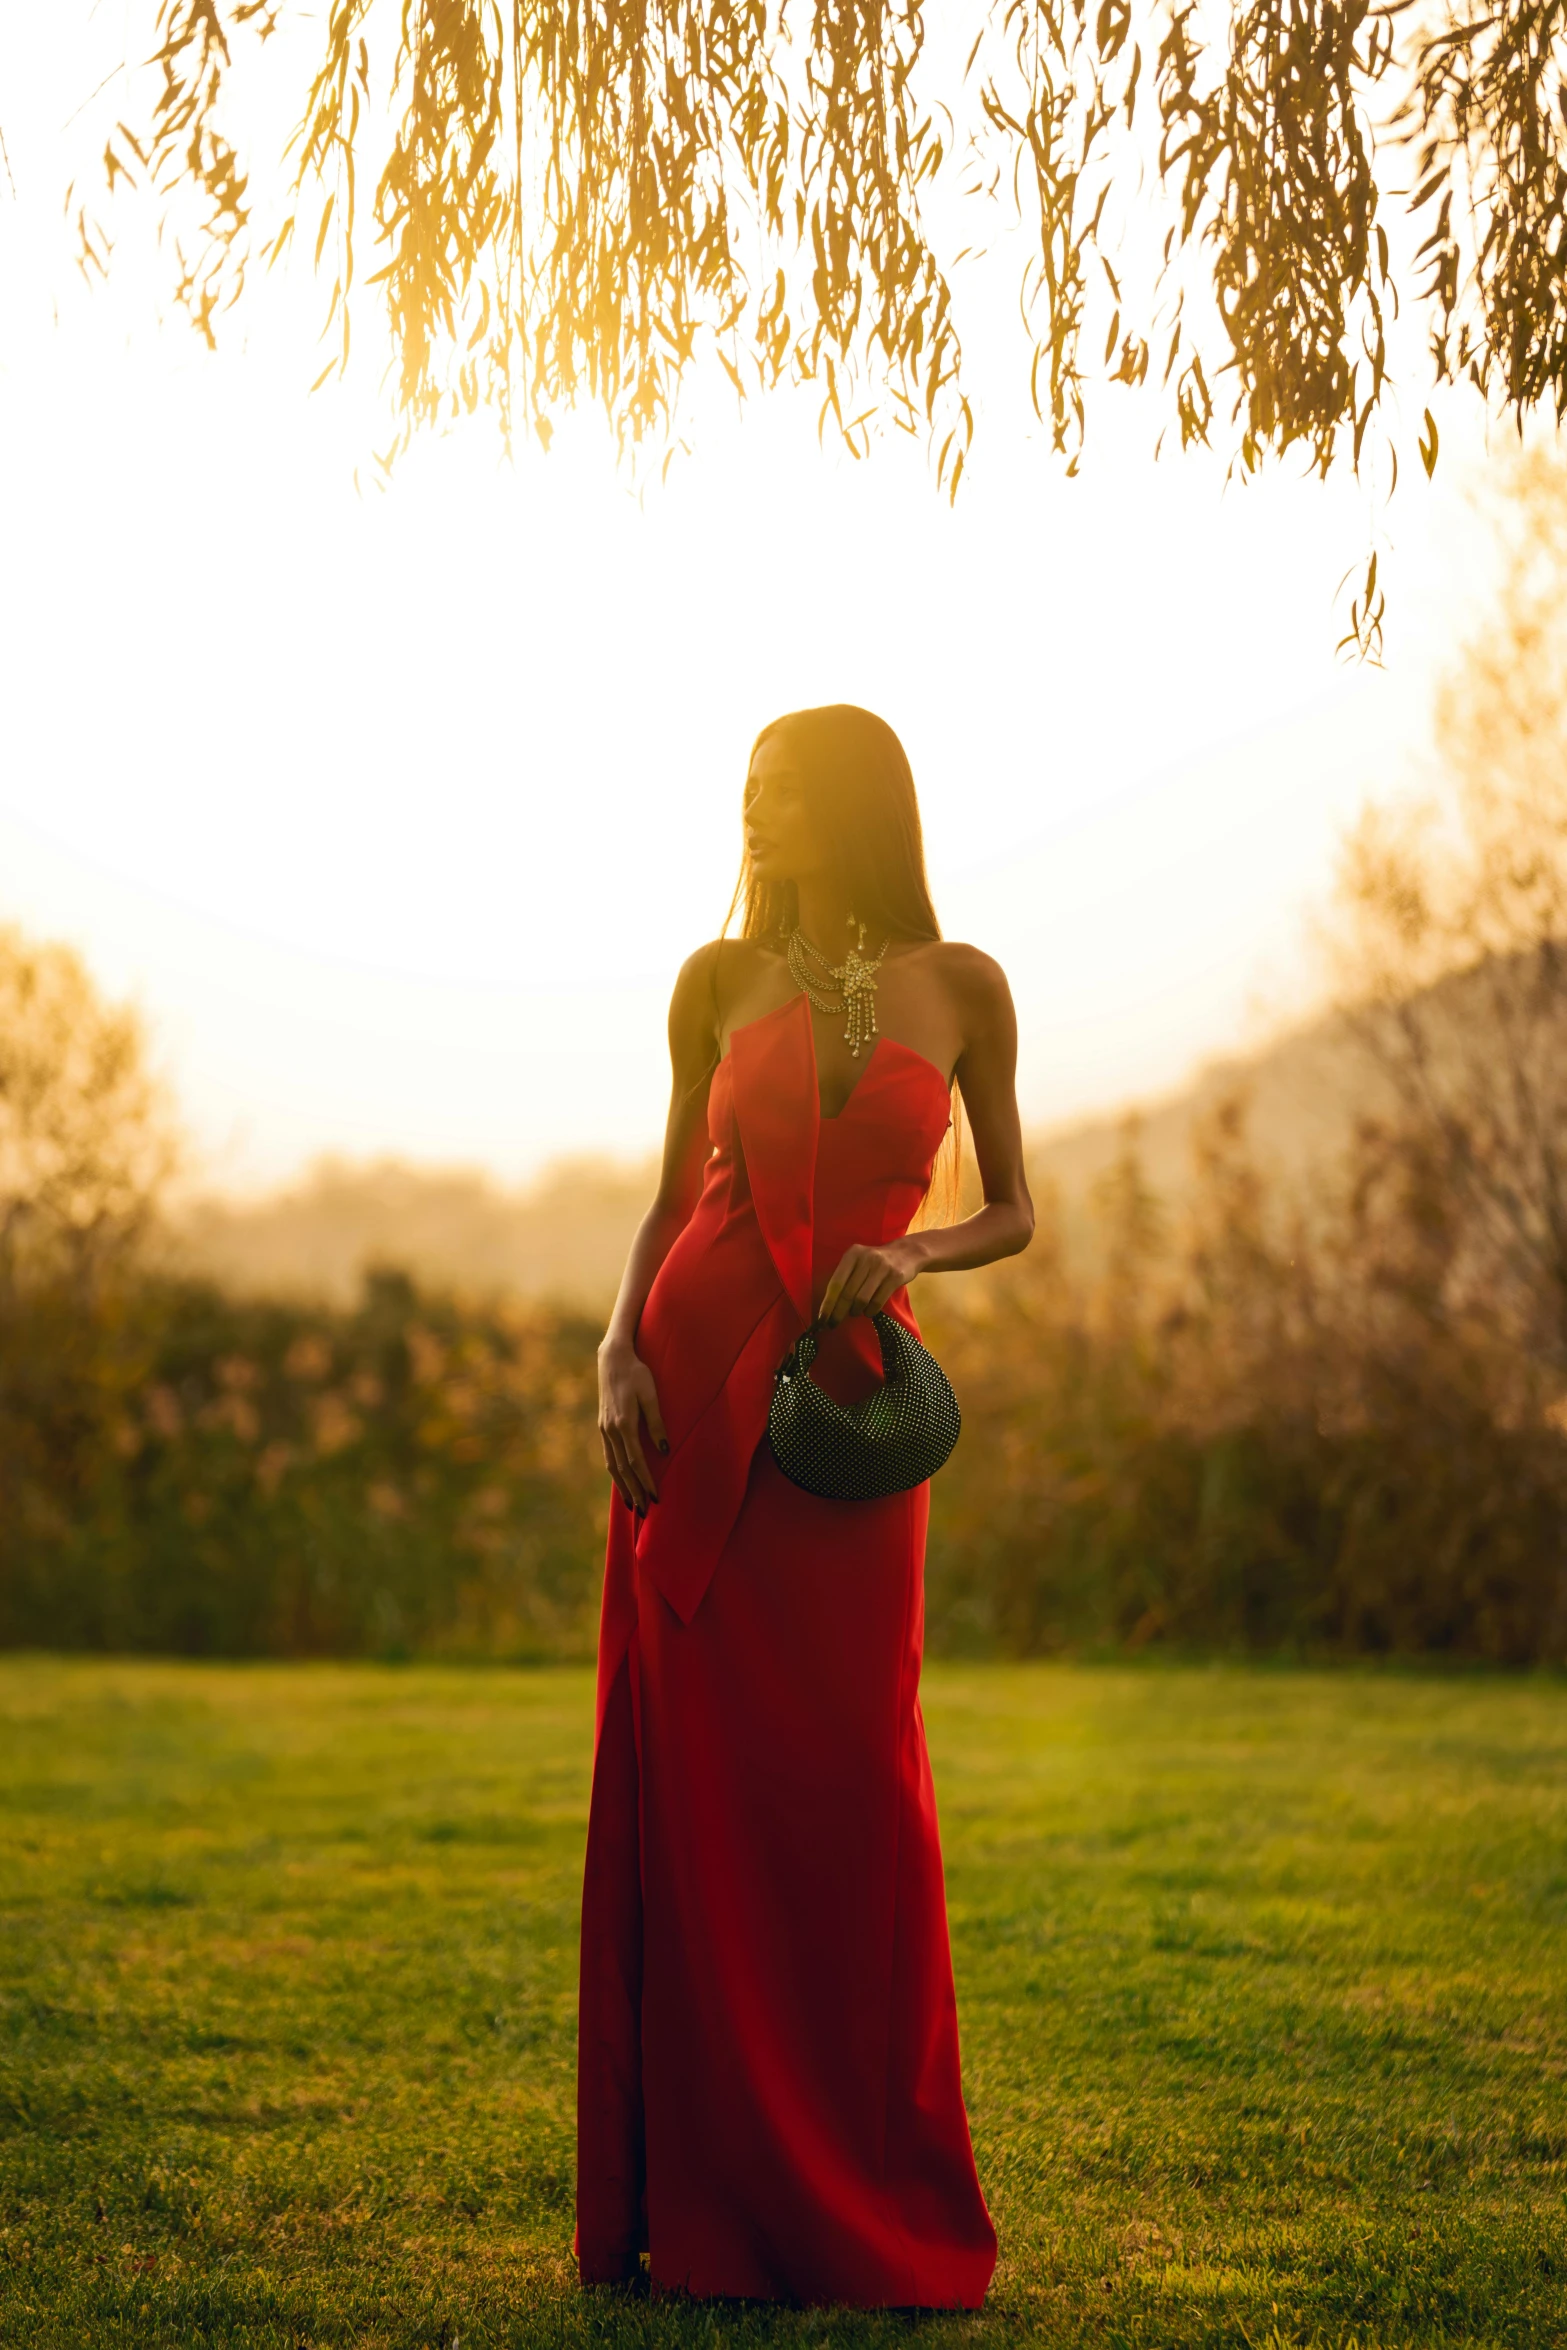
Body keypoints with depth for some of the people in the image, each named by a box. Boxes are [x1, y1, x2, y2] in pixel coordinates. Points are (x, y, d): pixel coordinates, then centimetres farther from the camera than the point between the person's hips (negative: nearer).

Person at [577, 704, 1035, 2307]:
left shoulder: (958, 987, 5)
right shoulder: (722, 979, 8)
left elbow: (1012, 1214, 10)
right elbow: (673, 1195, 12)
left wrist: (909, 1250, -10)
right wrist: (618, 1355, -3)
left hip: (847, 1395, -1)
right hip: (699, 1386, 1)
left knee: (848, 1782, -1)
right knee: (693, 1778, 0)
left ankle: (866, 2201, 12)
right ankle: (704, 2195, 9)